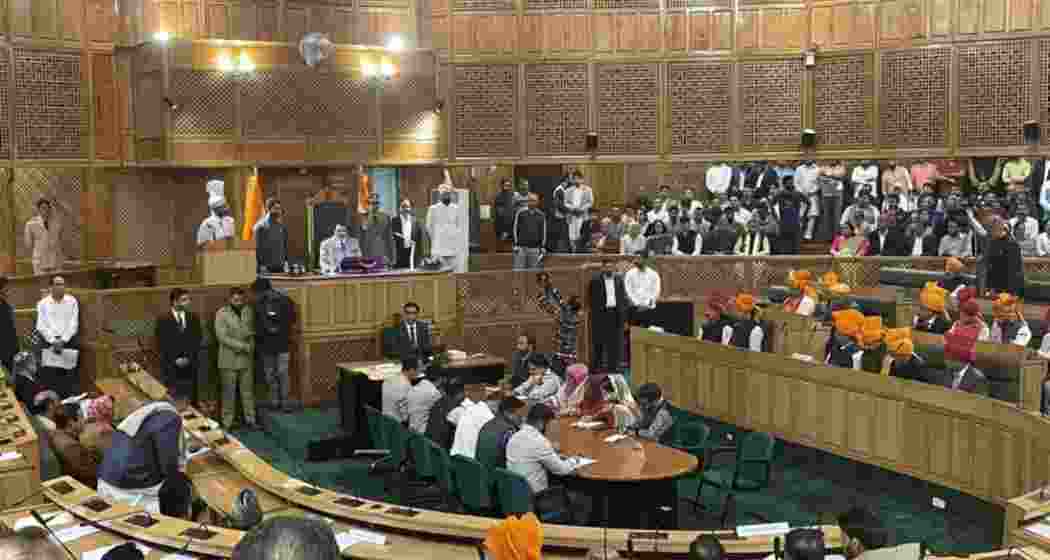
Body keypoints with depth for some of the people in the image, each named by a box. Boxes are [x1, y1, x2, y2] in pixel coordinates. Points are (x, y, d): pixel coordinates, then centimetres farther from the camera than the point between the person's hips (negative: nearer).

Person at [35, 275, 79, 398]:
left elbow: (73, 324, 1)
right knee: (49, 373, -6)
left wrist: (63, 340, -10)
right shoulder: (43, 303, 6)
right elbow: (41, 325, 0)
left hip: (68, 340, 0)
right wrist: (53, 341, -11)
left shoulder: (72, 301, 6)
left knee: (70, 373, -5)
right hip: (49, 341, 0)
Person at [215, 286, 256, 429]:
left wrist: (251, 346, -6)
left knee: (248, 390, 10)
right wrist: (243, 346, -16)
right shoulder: (221, 313, -10)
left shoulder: (249, 311, 3)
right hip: (229, 360, -3)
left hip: (246, 358, 3)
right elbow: (222, 337, -15)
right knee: (229, 393, 4)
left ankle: (250, 419, 20)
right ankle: (227, 422, 13)